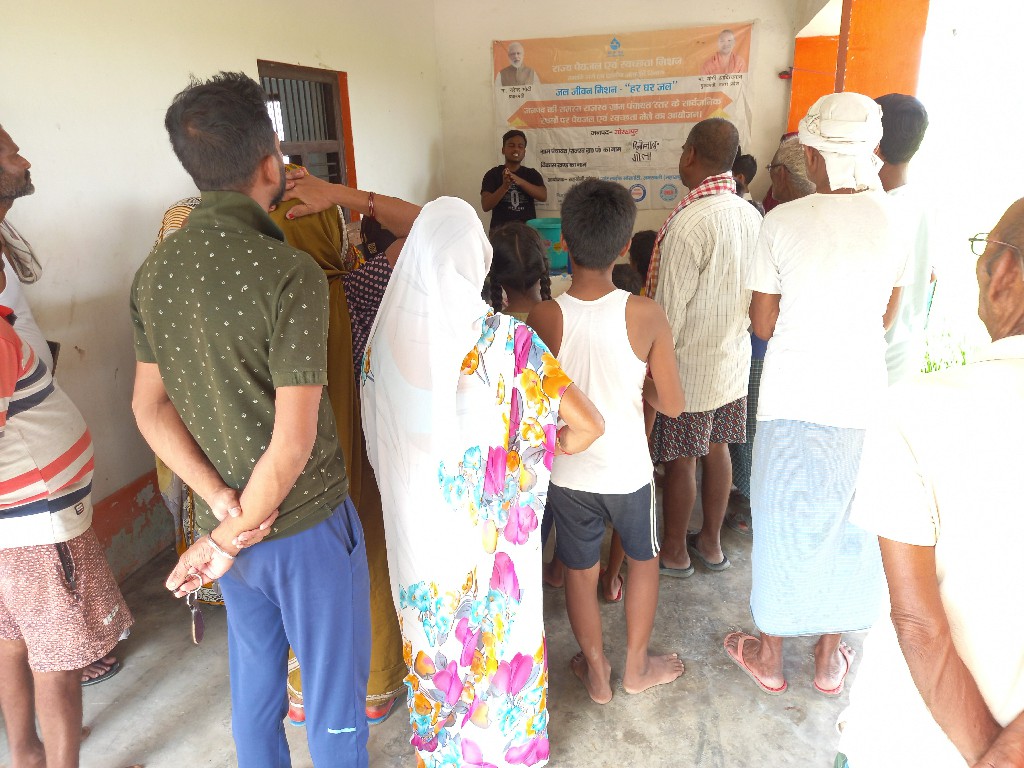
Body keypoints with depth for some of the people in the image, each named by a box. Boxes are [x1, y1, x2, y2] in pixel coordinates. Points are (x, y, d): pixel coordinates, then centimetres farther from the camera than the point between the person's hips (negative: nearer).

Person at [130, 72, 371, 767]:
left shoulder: (155, 272, -2)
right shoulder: (291, 274, -24)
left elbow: (150, 407, 2)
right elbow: (293, 442, -25)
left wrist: (223, 507, -4)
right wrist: (227, 541, -12)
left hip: (230, 515, 7)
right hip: (307, 524, -6)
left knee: (254, 680, 27)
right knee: (334, 695, 16)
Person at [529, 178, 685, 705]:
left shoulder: (543, 318, -18)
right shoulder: (646, 315, -19)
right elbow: (672, 404, -11)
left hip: (568, 473, 1)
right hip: (628, 470, 0)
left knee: (580, 572, 20)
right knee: (643, 559, 25)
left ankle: (597, 674, 39)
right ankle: (637, 667, 41)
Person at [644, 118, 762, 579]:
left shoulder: (689, 222, -24)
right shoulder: (750, 215, 0)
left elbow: (669, 310, -21)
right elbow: (753, 293, 9)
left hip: (689, 366, -7)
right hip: (734, 356, 8)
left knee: (680, 461, 8)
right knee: (716, 450, 18)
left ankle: (674, 552, 26)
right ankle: (710, 542, 34)